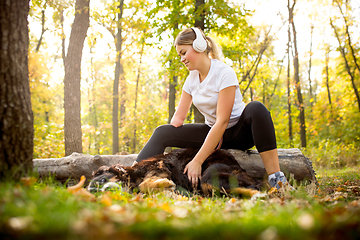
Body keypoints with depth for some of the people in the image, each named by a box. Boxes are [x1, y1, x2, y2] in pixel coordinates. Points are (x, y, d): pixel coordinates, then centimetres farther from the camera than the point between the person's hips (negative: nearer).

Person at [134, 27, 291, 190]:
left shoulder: (224, 73, -20)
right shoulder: (192, 78, 2)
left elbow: (222, 121, -27)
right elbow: (179, 117, 6)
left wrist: (197, 161, -30)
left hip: (240, 132, -6)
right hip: (213, 132, 6)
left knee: (256, 108, -38)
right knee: (162, 132, -11)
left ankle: (276, 178, -41)